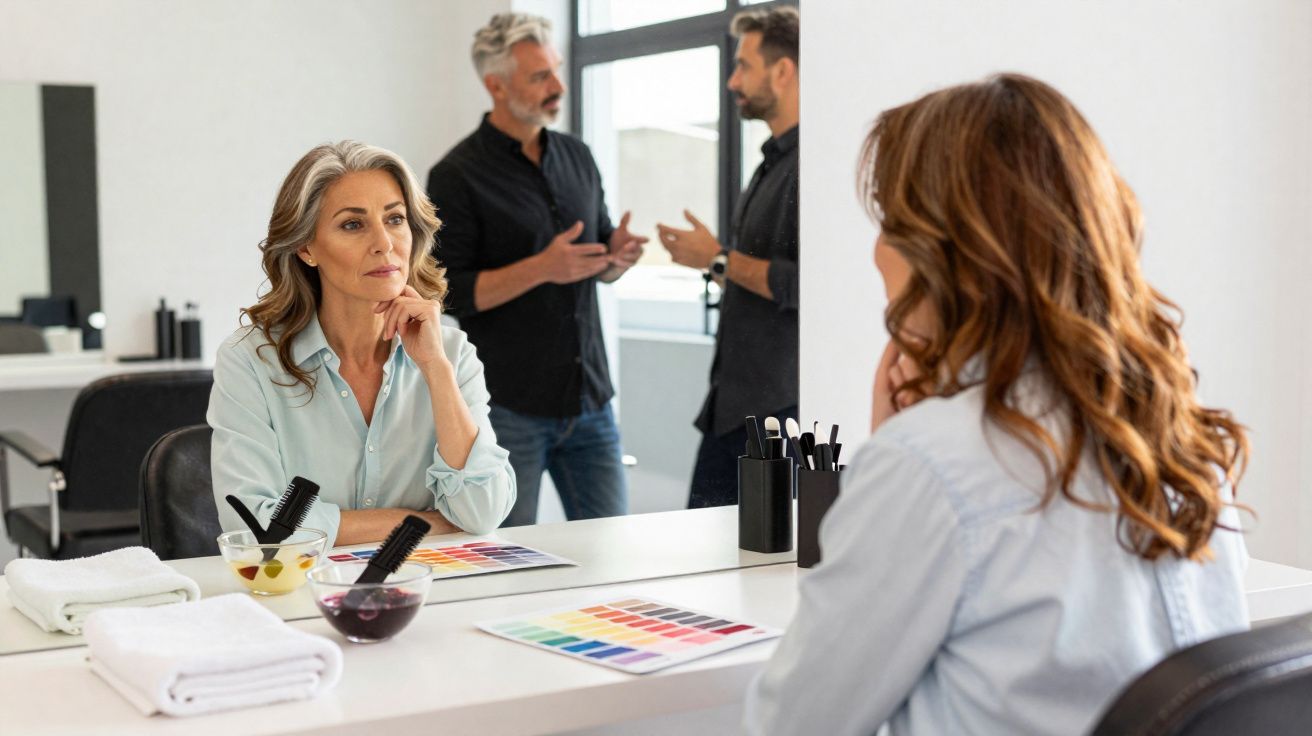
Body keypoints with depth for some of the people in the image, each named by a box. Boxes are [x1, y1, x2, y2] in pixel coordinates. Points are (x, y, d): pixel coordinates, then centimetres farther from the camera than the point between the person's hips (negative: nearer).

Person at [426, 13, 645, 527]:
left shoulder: (577, 157, 11)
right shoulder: (457, 176, -8)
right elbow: (447, 292, -13)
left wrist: (618, 256, -5)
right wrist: (542, 268, -23)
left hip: (588, 399, 5)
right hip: (509, 407, -5)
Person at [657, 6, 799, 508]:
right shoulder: (773, 162, 17)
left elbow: (806, 285, -27)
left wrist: (720, 259, -15)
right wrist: (702, 258, 10)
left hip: (782, 407, -10)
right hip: (732, 405, 10)